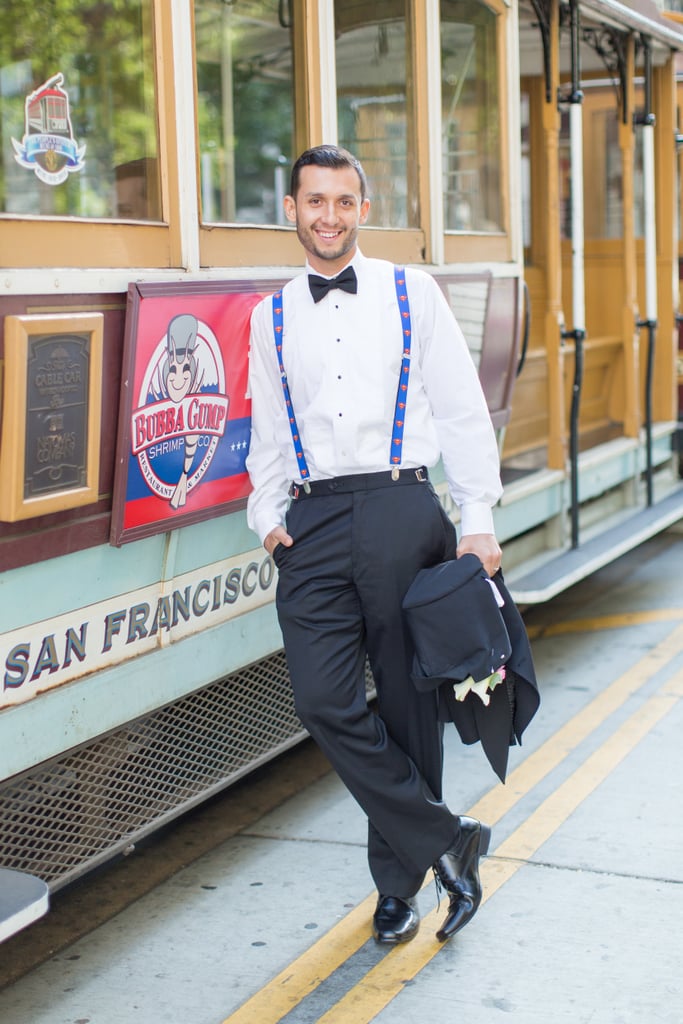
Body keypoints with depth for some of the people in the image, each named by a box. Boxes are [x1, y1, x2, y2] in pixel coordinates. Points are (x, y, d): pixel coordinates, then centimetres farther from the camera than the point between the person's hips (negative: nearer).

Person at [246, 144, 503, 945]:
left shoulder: (413, 294, 7)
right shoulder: (272, 317, 14)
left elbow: (462, 412, 6)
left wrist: (476, 520, -1)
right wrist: (268, 517, 4)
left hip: (401, 510, -2)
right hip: (314, 521, 2)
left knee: (407, 707, 4)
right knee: (325, 704, -11)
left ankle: (399, 880, 20)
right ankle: (448, 841, 4)